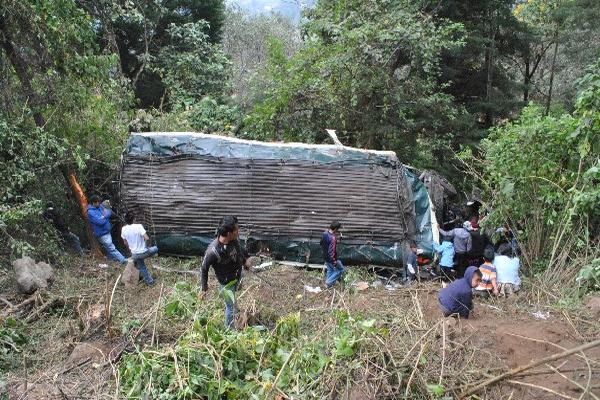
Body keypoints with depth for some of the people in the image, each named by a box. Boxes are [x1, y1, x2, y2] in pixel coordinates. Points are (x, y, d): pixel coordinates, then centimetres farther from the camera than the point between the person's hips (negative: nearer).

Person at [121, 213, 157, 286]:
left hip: (135, 254, 4)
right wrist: (144, 239, -4)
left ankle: (150, 281, 33)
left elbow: (125, 243, 7)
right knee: (155, 249, 27)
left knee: (142, 268, 25)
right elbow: (147, 238, -27)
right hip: (144, 252, -4)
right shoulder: (138, 226, -20)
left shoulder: (123, 229, -6)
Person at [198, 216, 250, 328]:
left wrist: (244, 260, 19)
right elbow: (204, 269, -22)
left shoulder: (234, 239, -21)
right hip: (227, 282, -6)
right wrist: (203, 288, -13)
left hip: (238, 274, 6)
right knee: (231, 307, 9)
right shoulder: (213, 251, -38)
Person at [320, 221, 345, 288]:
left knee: (330, 270, 27)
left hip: (325, 256, 8)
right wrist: (334, 262, -21)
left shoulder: (324, 233, -7)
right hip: (331, 259, -8)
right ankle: (329, 282, 15)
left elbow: (321, 243, 11)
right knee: (340, 269, 13)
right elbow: (331, 252, -31)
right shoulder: (333, 238, -34)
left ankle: (327, 282, 40)